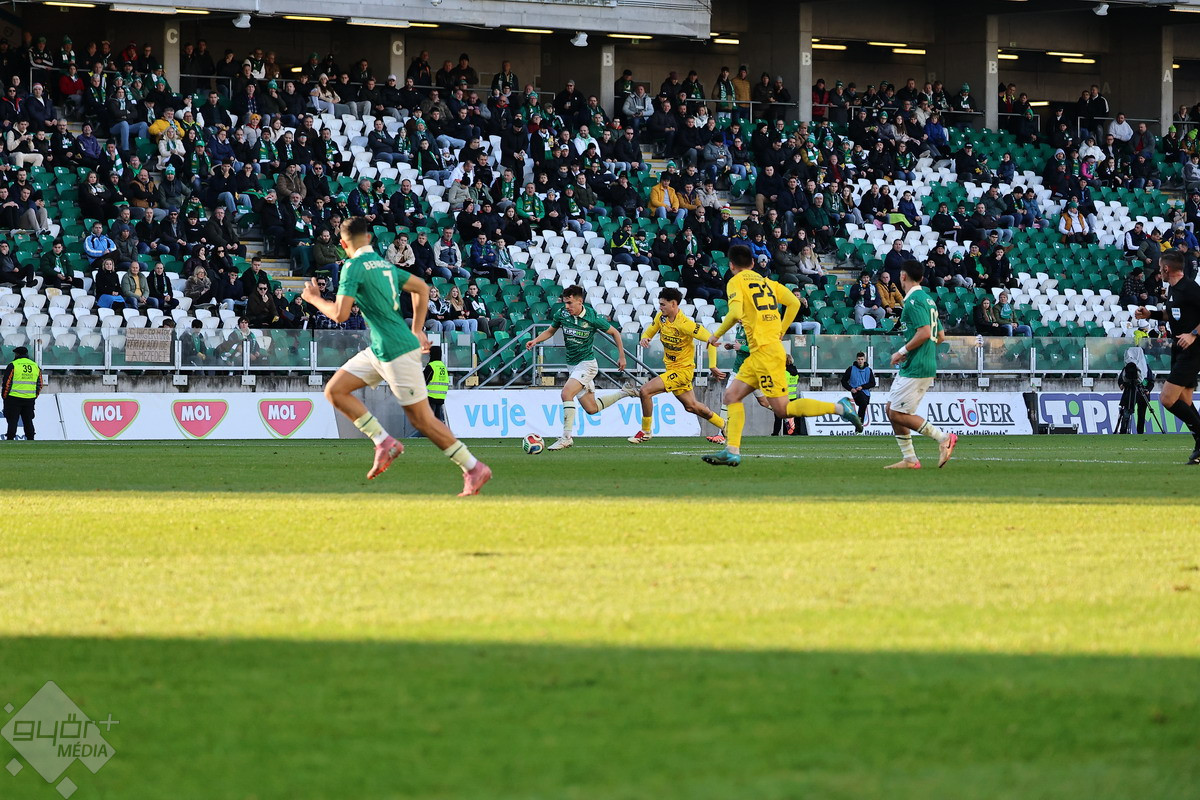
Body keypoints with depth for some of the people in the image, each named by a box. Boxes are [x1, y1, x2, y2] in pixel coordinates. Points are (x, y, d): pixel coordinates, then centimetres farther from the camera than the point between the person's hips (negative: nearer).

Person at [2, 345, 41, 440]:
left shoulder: (13, 366, -6)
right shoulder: (35, 366, 10)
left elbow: (7, 383, -7)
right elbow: (39, 385, 14)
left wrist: (5, 397, 2)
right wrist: (34, 397, 20)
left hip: (14, 398, -4)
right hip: (30, 399, 4)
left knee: (12, 421, 0)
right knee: (28, 421, 12)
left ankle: (10, 440, -4)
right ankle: (30, 440, 12)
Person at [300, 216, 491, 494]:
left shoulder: (354, 266, -13)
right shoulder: (384, 264, 13)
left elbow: (340, 314, -17)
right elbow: (422, 288, 22)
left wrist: (315, 299, 1)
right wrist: (417, 330, 24)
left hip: (396, 352, -9)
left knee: (422, 419, -4)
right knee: (334, 390, 8)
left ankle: (474, 469, 2)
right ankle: (384, 442, 4)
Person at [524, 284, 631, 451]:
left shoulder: (593, 318, -17)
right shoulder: (561, 314, -4)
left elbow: (614, 333, -2)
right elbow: (550, 331, 13)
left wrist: (621, 356, 1)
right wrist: (535, 340, -5)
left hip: (587, 364, -7)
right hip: (573, 365, 7)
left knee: (566, 393, -26)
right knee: (591, 408, 12)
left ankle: (566, 437, -21)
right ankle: (624, 393, 37)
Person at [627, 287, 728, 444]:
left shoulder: (685, 324, -24)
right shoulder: (661, 318, -1)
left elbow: (710, 339, -24)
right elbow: (649, 331, 15)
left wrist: (712, 367, -27)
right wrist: (644, 338, -11)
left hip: (682, 370, -8)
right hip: (670, 367, 8)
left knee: (645, 391, -18)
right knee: (691, 406, 19)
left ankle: (645, 432, -3)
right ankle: (724, 427, 36)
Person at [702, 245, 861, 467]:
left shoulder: (735, 282, -5)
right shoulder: (766, 282, 17)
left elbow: (735, 313, -20)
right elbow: (794, 303, 11)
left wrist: (718, 333, -4)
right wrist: (780, 331, 21)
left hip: (765, 351, -9)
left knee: (781, 408, -8)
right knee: (731, 396, 9)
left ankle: (839, 407, -11)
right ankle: (732, 451, 2)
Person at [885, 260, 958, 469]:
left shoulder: (914, 300, -14)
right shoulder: (927, 299, 17)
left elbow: (924, 332, -25)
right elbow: (941, 336, 21)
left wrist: (902, 352, -15)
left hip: (916, 368, -10)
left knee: (899, 414, -8)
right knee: (891, 410, 12)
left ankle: (943, 438, -9)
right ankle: (909, 459, 12)